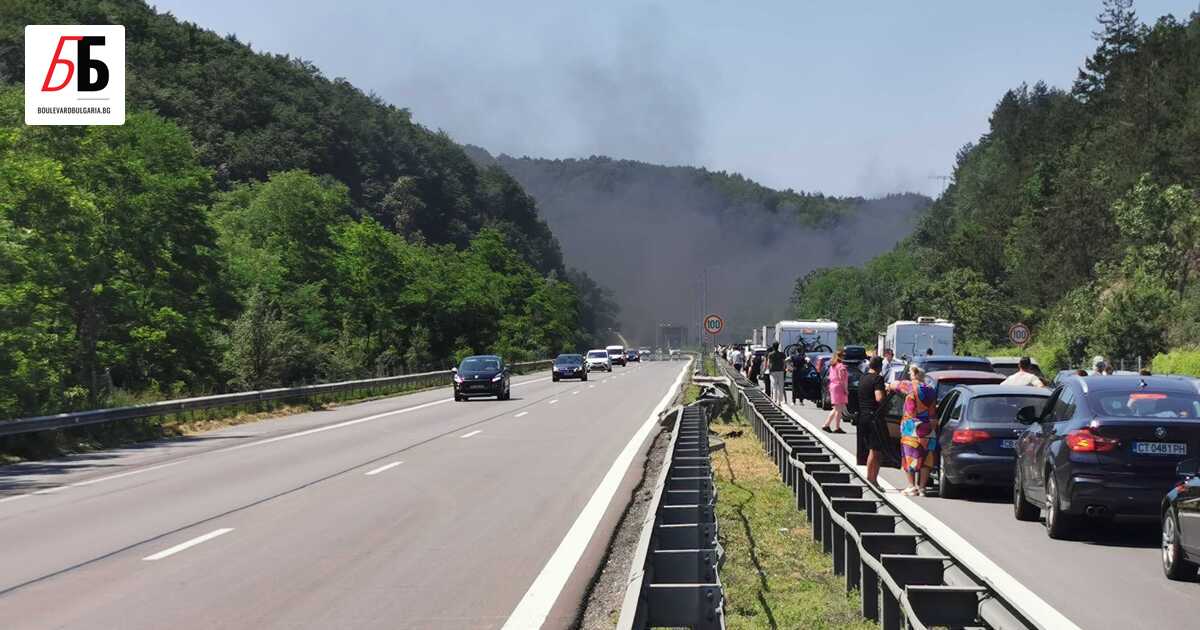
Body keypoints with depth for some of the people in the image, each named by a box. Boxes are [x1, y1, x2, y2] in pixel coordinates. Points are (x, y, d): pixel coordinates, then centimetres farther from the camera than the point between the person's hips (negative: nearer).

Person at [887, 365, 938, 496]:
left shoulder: (911, 386, -8)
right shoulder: (932, 391, 5)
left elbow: (896, 386, 8)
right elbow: (934, 410, 7)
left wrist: (888, 386, 28)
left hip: (912, 428, -5)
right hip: (929, 429, 5)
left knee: (910, 457, 3)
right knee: (926, 459, 8)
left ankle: (912, 487, 3)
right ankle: (922, 487, 10)